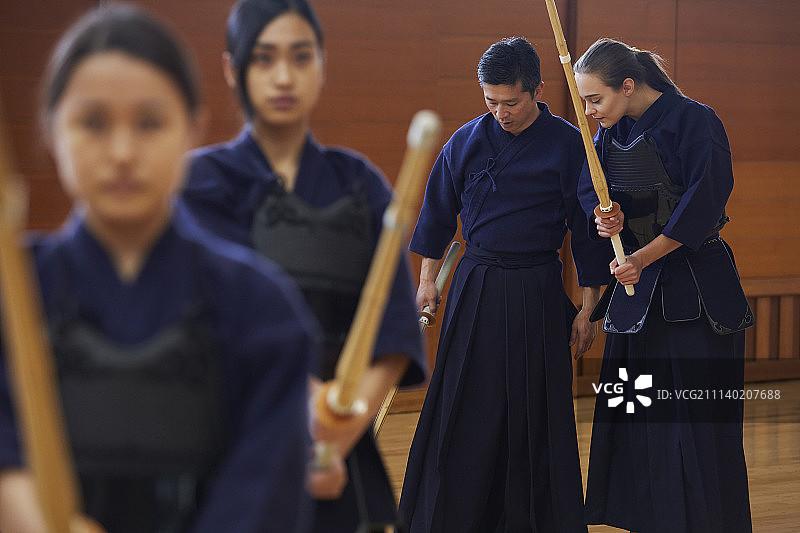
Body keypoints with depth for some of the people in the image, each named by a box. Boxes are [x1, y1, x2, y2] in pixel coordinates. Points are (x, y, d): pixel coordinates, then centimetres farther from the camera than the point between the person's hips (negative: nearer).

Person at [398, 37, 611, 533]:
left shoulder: (569, 146, -5)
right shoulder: (467, 142, 1)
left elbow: (587, 230, -1)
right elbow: (439, 212, 12)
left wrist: (588, 309, -1)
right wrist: (427, 282, 12)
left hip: (539, 294, -2)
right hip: (476, 287, 2)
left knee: (535, 413, 3)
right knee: (465, 411, 4)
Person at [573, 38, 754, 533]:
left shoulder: (696, 121, -12)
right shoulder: (612, 131, 7)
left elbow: (703, 204, -17)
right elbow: (589, 187, 2)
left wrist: (644, 256, -17)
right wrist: (604, 217, -21)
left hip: (695, 291, -6)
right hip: (636, 287, 6)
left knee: (697, 415, -3)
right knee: (638, 415, 7)